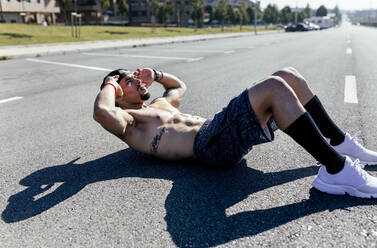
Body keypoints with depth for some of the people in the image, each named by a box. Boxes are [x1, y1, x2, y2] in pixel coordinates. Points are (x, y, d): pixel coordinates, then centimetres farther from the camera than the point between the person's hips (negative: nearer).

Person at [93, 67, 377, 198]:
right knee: (274, 87, -28)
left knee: (289, 76, 0)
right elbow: (102, 112, -17)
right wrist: (111, 83, 1)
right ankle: (337, 169, -24)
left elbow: (180, 86, 49)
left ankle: (340, 143, 6)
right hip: (210, 143, -10)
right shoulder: (128, 124, 6)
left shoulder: (157, 105, 32)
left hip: (225, 131, 10)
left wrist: (155, 75, 37)